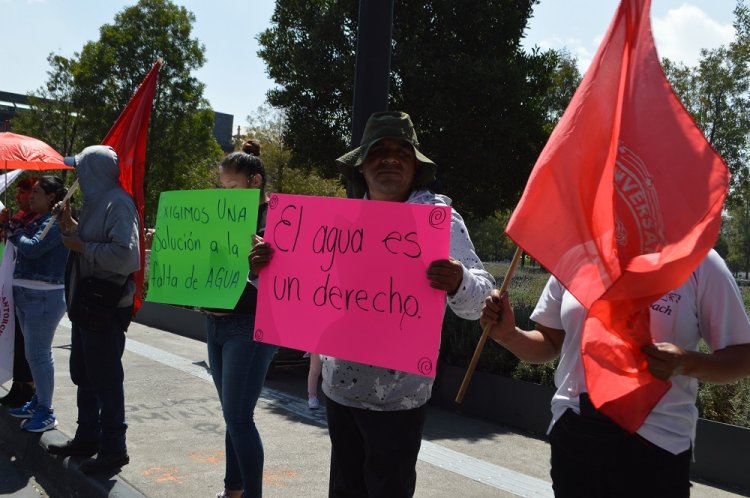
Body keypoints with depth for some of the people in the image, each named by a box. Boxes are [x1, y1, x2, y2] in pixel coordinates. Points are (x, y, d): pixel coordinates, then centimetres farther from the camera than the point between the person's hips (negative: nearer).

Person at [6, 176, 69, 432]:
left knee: (38, 354, -6)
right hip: (26, 295, 10)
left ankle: (46, 413, 2)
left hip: (44, 297, -10)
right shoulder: (37, 221, 16)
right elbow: (24, 251, 14)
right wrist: (14, 233, 0)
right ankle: (38, 401, 28)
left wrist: (14, 235, -7)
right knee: (36, 352, 16)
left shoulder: (55, 222, -13)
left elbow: (33, 248, -24)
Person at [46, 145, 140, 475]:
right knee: (83, 375, 19)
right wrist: (71, 225, 7)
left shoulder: (117, 203, -17)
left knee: (106, 380, -1)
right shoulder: (96, 202, 14)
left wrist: (82, 247, -19)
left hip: (106, 308, -10)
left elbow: (126, 256, -28)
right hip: (86, 304, 10)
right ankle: (87, 438, 33)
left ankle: (113, 450, 11)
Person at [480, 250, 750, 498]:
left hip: (656, 440, -3)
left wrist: (688, 363, -21)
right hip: (573, 435, 3)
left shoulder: (697, 260, -5)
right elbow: (549, 343, 14)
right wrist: (508, 335, -6)